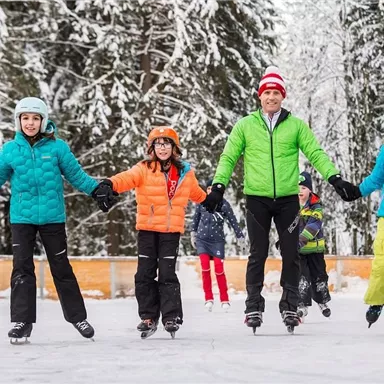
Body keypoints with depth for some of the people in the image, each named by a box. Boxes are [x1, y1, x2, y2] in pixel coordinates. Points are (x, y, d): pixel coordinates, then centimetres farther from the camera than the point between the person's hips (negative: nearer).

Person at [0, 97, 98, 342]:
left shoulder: (57, 147, -3)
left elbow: (76, 175, 1)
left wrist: (97, 189, -9)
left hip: (52, 217, -1)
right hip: (22, 218, 1)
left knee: (61, 267, 8)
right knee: (22, 268, -5)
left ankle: (78, 316, 20)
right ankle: (22, 321, 0)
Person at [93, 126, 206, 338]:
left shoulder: (185, 173, 8)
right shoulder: (144, 169, -3)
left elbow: (196, 193, 29)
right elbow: (128, 178, -25)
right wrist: (110, 184, -45)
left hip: (171, 230, 0)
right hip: (147, 229, 0)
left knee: (167, 274, -5)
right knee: (145, 274, 1)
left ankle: (171, 317, 1)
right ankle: (148, 317, 10)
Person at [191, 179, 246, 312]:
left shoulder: (224, 204, -8)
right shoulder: (201, 202, -2)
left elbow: (233, 221, -2)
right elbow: (196, 218, 13)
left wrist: (241, 239, 0)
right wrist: (193, 234, 20)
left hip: (218, 241, -1)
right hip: (202, 240, 1)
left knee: (219, 269, -6)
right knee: (205, 267, -10)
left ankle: (225, 300, 5)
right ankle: (208, 299, 1)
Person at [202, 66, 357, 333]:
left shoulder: (296, 125, 5)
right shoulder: (245, 126, 5)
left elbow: (316, 154, 1)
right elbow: (229, 158, 5)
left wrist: (335, 179, -10)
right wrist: (219, 186, -7)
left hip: (288, 199, 1)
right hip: (257, 198, -1)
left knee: (291, 254, 2)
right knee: (258, 254, 1)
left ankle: (290, 306, 12)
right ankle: (254, 307, 9)